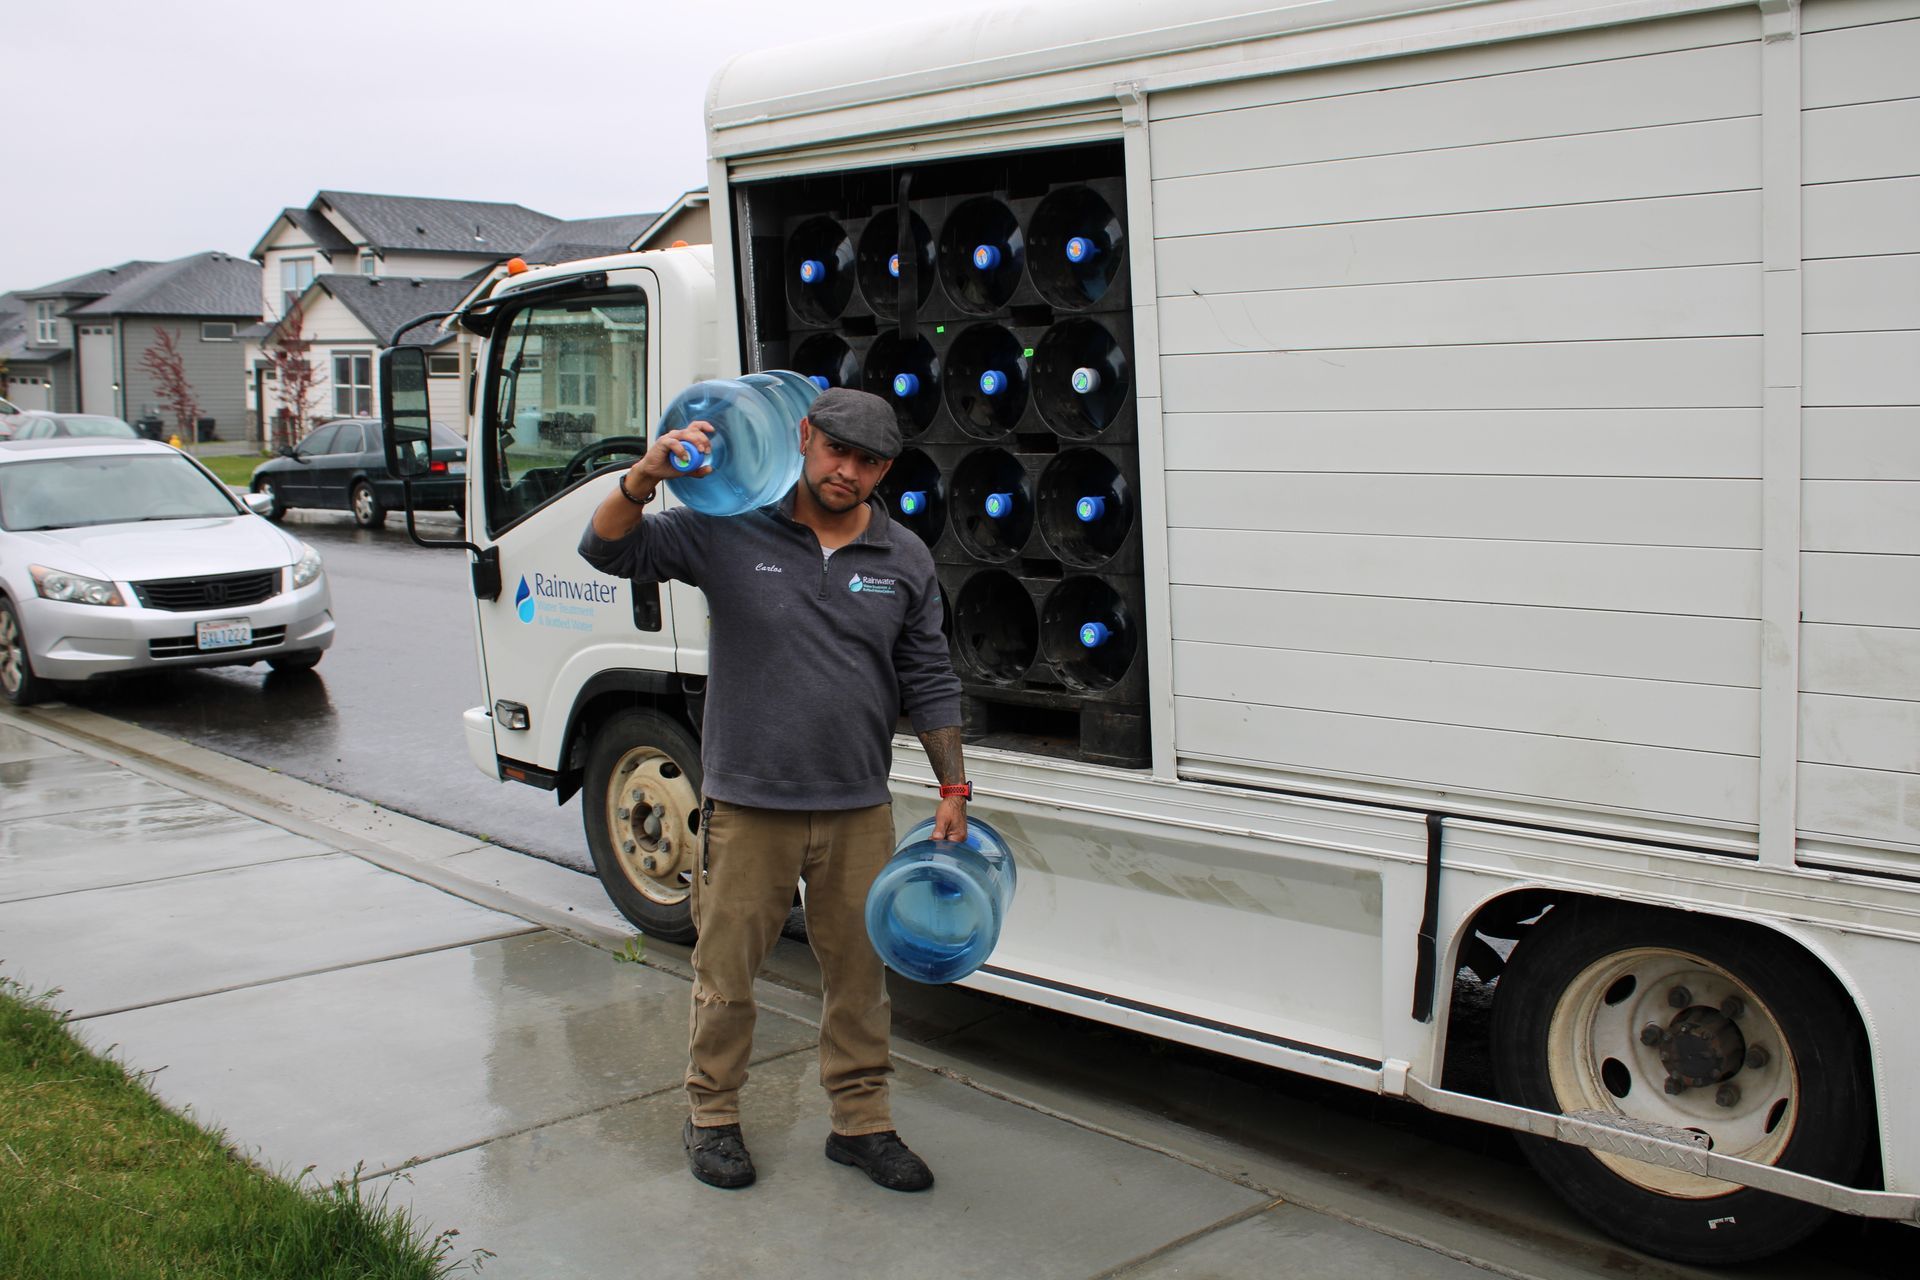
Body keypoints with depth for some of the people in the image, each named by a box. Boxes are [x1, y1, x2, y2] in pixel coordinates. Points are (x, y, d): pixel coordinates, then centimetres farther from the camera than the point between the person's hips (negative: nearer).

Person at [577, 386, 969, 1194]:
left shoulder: (904, 561, 4)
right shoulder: (729, 531, -4)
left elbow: (928, 681, 10)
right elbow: (609, 550, -7)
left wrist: (953, 789, 6)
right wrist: (645, 478, -26)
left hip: (859, 814, 2)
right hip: (747, 808, -2)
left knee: (859, 973, 11)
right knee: (726, 968, 9)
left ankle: (861, 1121, 27)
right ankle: (711, 1116, 28)